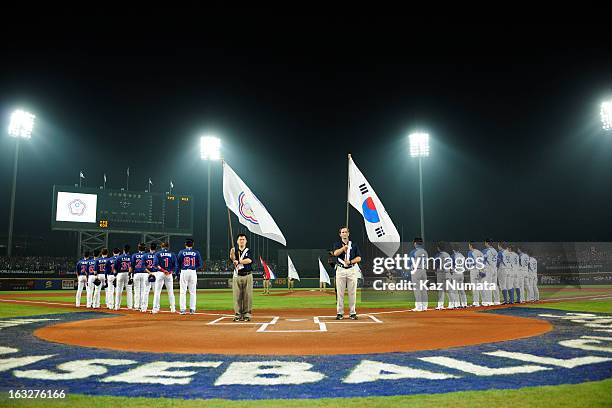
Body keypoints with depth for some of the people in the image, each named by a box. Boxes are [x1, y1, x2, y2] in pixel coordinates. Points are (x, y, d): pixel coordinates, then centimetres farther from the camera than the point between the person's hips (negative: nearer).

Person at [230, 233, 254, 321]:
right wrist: (232, 254, -33)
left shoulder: (249, 251, 9)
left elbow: (249, 260, -10)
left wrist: (238, 261, -14)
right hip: (237, 276, 1)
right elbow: (233, 259, -12)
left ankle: (247, 314, 6)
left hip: (247, 275, -1)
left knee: (248, 295, -1)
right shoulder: (235, 251, 10)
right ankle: (237, 315, 5)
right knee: (237, 296, -1)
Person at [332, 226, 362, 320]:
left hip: (352, 270, 1)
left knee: (352, 292, 2)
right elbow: (335, 253, -16)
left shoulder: (354, 245, 10)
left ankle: (352, 313, 9)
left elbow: (359, 258, 4)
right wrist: (344, 247, -30)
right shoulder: (337, 244, 6)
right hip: (340, 270, -1)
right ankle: (339, 313, 7)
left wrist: (350, 261, -12)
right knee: (340, 292, 0)